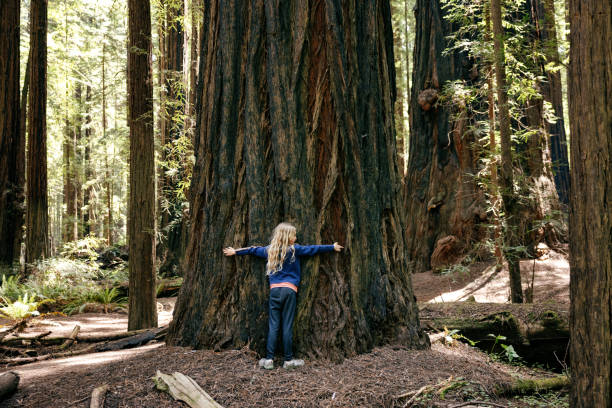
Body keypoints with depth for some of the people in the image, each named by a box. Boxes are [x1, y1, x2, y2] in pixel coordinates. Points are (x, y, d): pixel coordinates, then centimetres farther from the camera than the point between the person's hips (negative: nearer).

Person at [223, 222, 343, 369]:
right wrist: (332, 247, 18)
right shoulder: (294, 249, 1)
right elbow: (313, 249, 7)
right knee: (287, 326, 0)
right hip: (289, 290, -3)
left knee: (273, 325, 4)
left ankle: (269, 359, 1)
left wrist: (235, 252, 38)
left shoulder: (270, 250, 11)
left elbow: (253, 250, 24)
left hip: (275, 290, 3)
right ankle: (288, 360, 6)